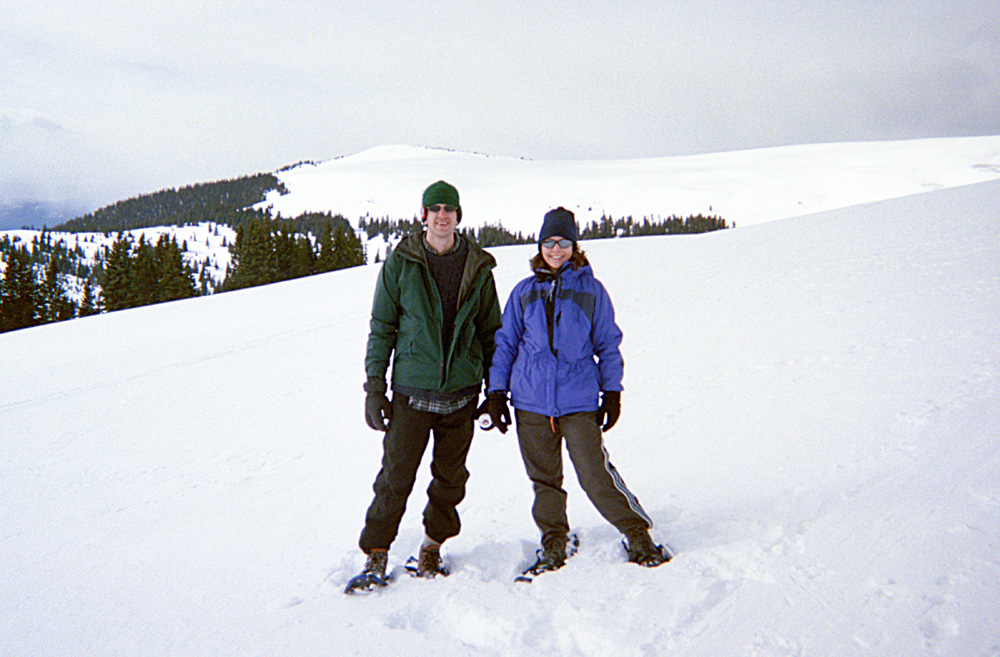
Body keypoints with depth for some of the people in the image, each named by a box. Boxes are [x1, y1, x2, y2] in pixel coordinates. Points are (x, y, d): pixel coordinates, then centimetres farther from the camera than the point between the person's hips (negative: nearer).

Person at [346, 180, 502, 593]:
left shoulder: (477, 268, 5)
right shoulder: (400, 264, 0)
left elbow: (490, 330, 12)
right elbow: (381, 327, 2)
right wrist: (374, 386, -3)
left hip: (460, 392, 2)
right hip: (411, 391, -2)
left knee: (450, 478, 9)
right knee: (395, 477, -1)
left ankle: (432, 547, 28)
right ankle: (376, 554, 14)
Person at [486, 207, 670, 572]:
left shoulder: (591, 289, 5)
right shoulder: (524, 291, 11)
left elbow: (608, 344, 10)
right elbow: (505, 343, 15)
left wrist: (612, 392, 5)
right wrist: (496, 391, 10)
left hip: (579, 398, -2)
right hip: (530, 399, 3)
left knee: (596, 474, -8)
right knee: (544, 477, 10)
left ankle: (637, 534, 9)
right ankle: (553, 542, 26)